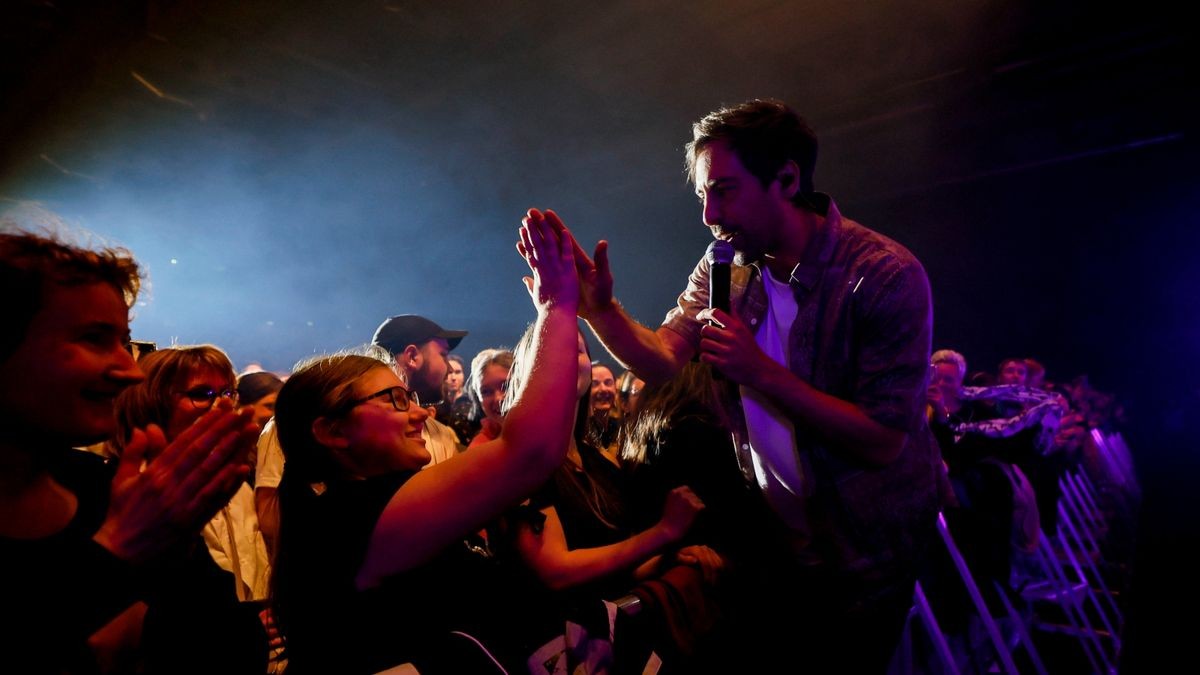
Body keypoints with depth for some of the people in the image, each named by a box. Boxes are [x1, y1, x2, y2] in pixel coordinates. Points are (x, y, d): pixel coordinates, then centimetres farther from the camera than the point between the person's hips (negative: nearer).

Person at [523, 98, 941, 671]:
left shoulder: (886, 274, -25)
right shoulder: (727, 265, -6)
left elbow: (883, 442, -27)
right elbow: (665, 362, -13)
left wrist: (761, 371, -32)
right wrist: (598, 308, -29)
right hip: (772, 536, 5)